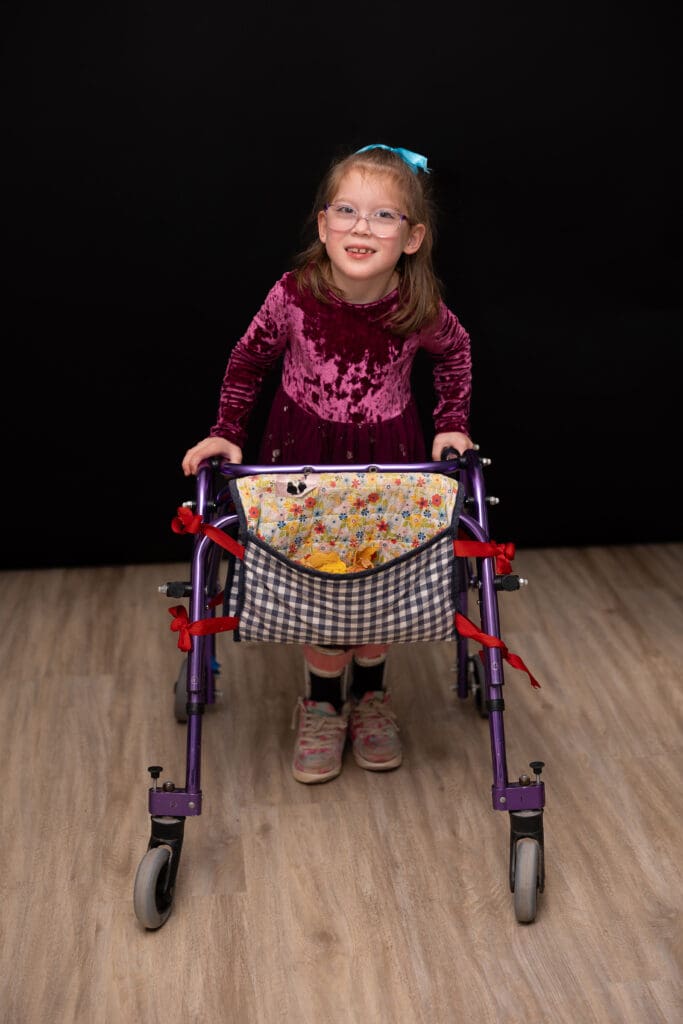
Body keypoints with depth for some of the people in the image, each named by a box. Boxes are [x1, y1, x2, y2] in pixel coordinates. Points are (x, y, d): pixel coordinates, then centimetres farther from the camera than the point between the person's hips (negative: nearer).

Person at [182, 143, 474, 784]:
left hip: (388, 453, 1)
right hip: (305, 452, -1)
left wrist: (452, 424, 2)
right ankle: (322, 705, 22)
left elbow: (455, 351, 7)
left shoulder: (421, 308, -18)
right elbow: (248, 360, -1)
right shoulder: (294, 294, -20)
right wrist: (226, 433, -3)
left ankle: (369, 696, 31)